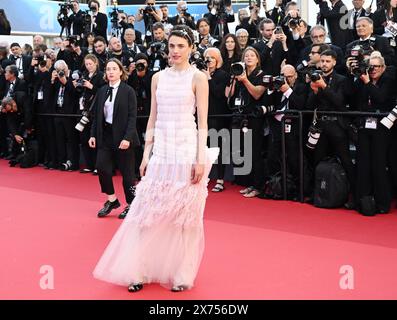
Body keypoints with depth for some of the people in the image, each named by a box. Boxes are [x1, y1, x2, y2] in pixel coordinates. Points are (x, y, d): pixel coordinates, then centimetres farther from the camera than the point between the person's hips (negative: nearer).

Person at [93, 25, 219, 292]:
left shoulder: (198, 78, -2)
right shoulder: (158, 78, 10)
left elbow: (203, 123, -5)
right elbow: (152, 120, 12)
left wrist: (201, 159, -12)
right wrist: (146, 155, 7)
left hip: (187, 150, -4)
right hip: (161, 151, 4)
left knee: (185, 216, 4)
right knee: (147, 212, 3)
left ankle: (181, 274, 17)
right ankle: (140, 270, 14)